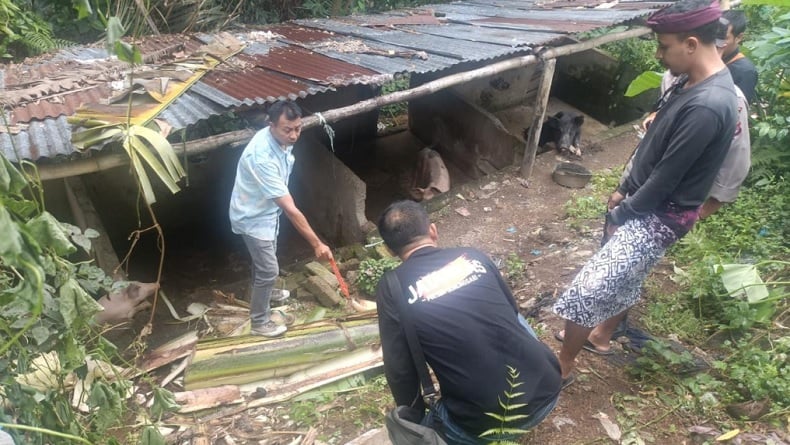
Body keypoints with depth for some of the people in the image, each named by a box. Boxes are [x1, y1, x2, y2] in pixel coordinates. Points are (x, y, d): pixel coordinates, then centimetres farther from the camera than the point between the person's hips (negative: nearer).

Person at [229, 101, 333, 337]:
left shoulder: (282, 139, -12)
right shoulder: (262, 157, -40)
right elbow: (290, 209, -39)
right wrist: (316, 244, -36)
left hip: (267, 211, 8)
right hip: (253, 217, -8)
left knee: (265, 260, 28)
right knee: (269, 269, 3)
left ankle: (264, 292, 55)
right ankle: (259, 322, 23)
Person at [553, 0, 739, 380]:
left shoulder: (707, 106, -29)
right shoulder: (692, 82, 2)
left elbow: (666, 178, -24)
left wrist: (621, 214, -11)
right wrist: (624, 189, 14)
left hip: (659, 217, -9)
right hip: (644, 203, 10)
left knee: (588, 288, -8)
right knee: (625, 278, 25)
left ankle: (561, 368, 11)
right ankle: (599, 336, 47)